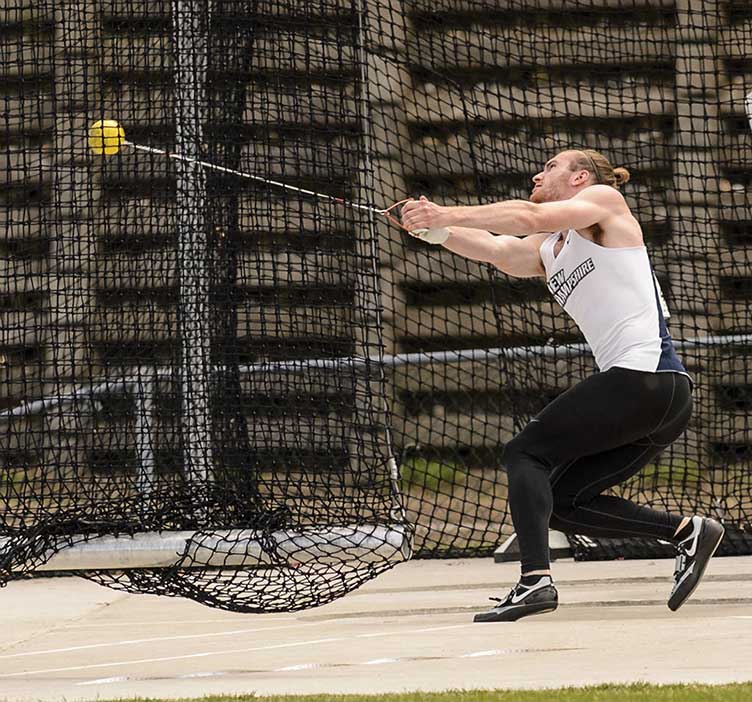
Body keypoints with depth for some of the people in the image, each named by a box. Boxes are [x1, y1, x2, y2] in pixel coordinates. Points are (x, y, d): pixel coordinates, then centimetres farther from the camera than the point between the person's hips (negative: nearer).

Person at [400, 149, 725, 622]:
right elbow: (495, 247, 6)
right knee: (562, 501, 6)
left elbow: (532, 217, -14)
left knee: (525, 453, -9)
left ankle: (536, 579, -22)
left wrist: (449, 214, -16)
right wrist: (435, 229, -10)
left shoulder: (604, 198, 3)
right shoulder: (546, 251, 24)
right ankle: (685, 531, 5)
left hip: (645, 378, -9)